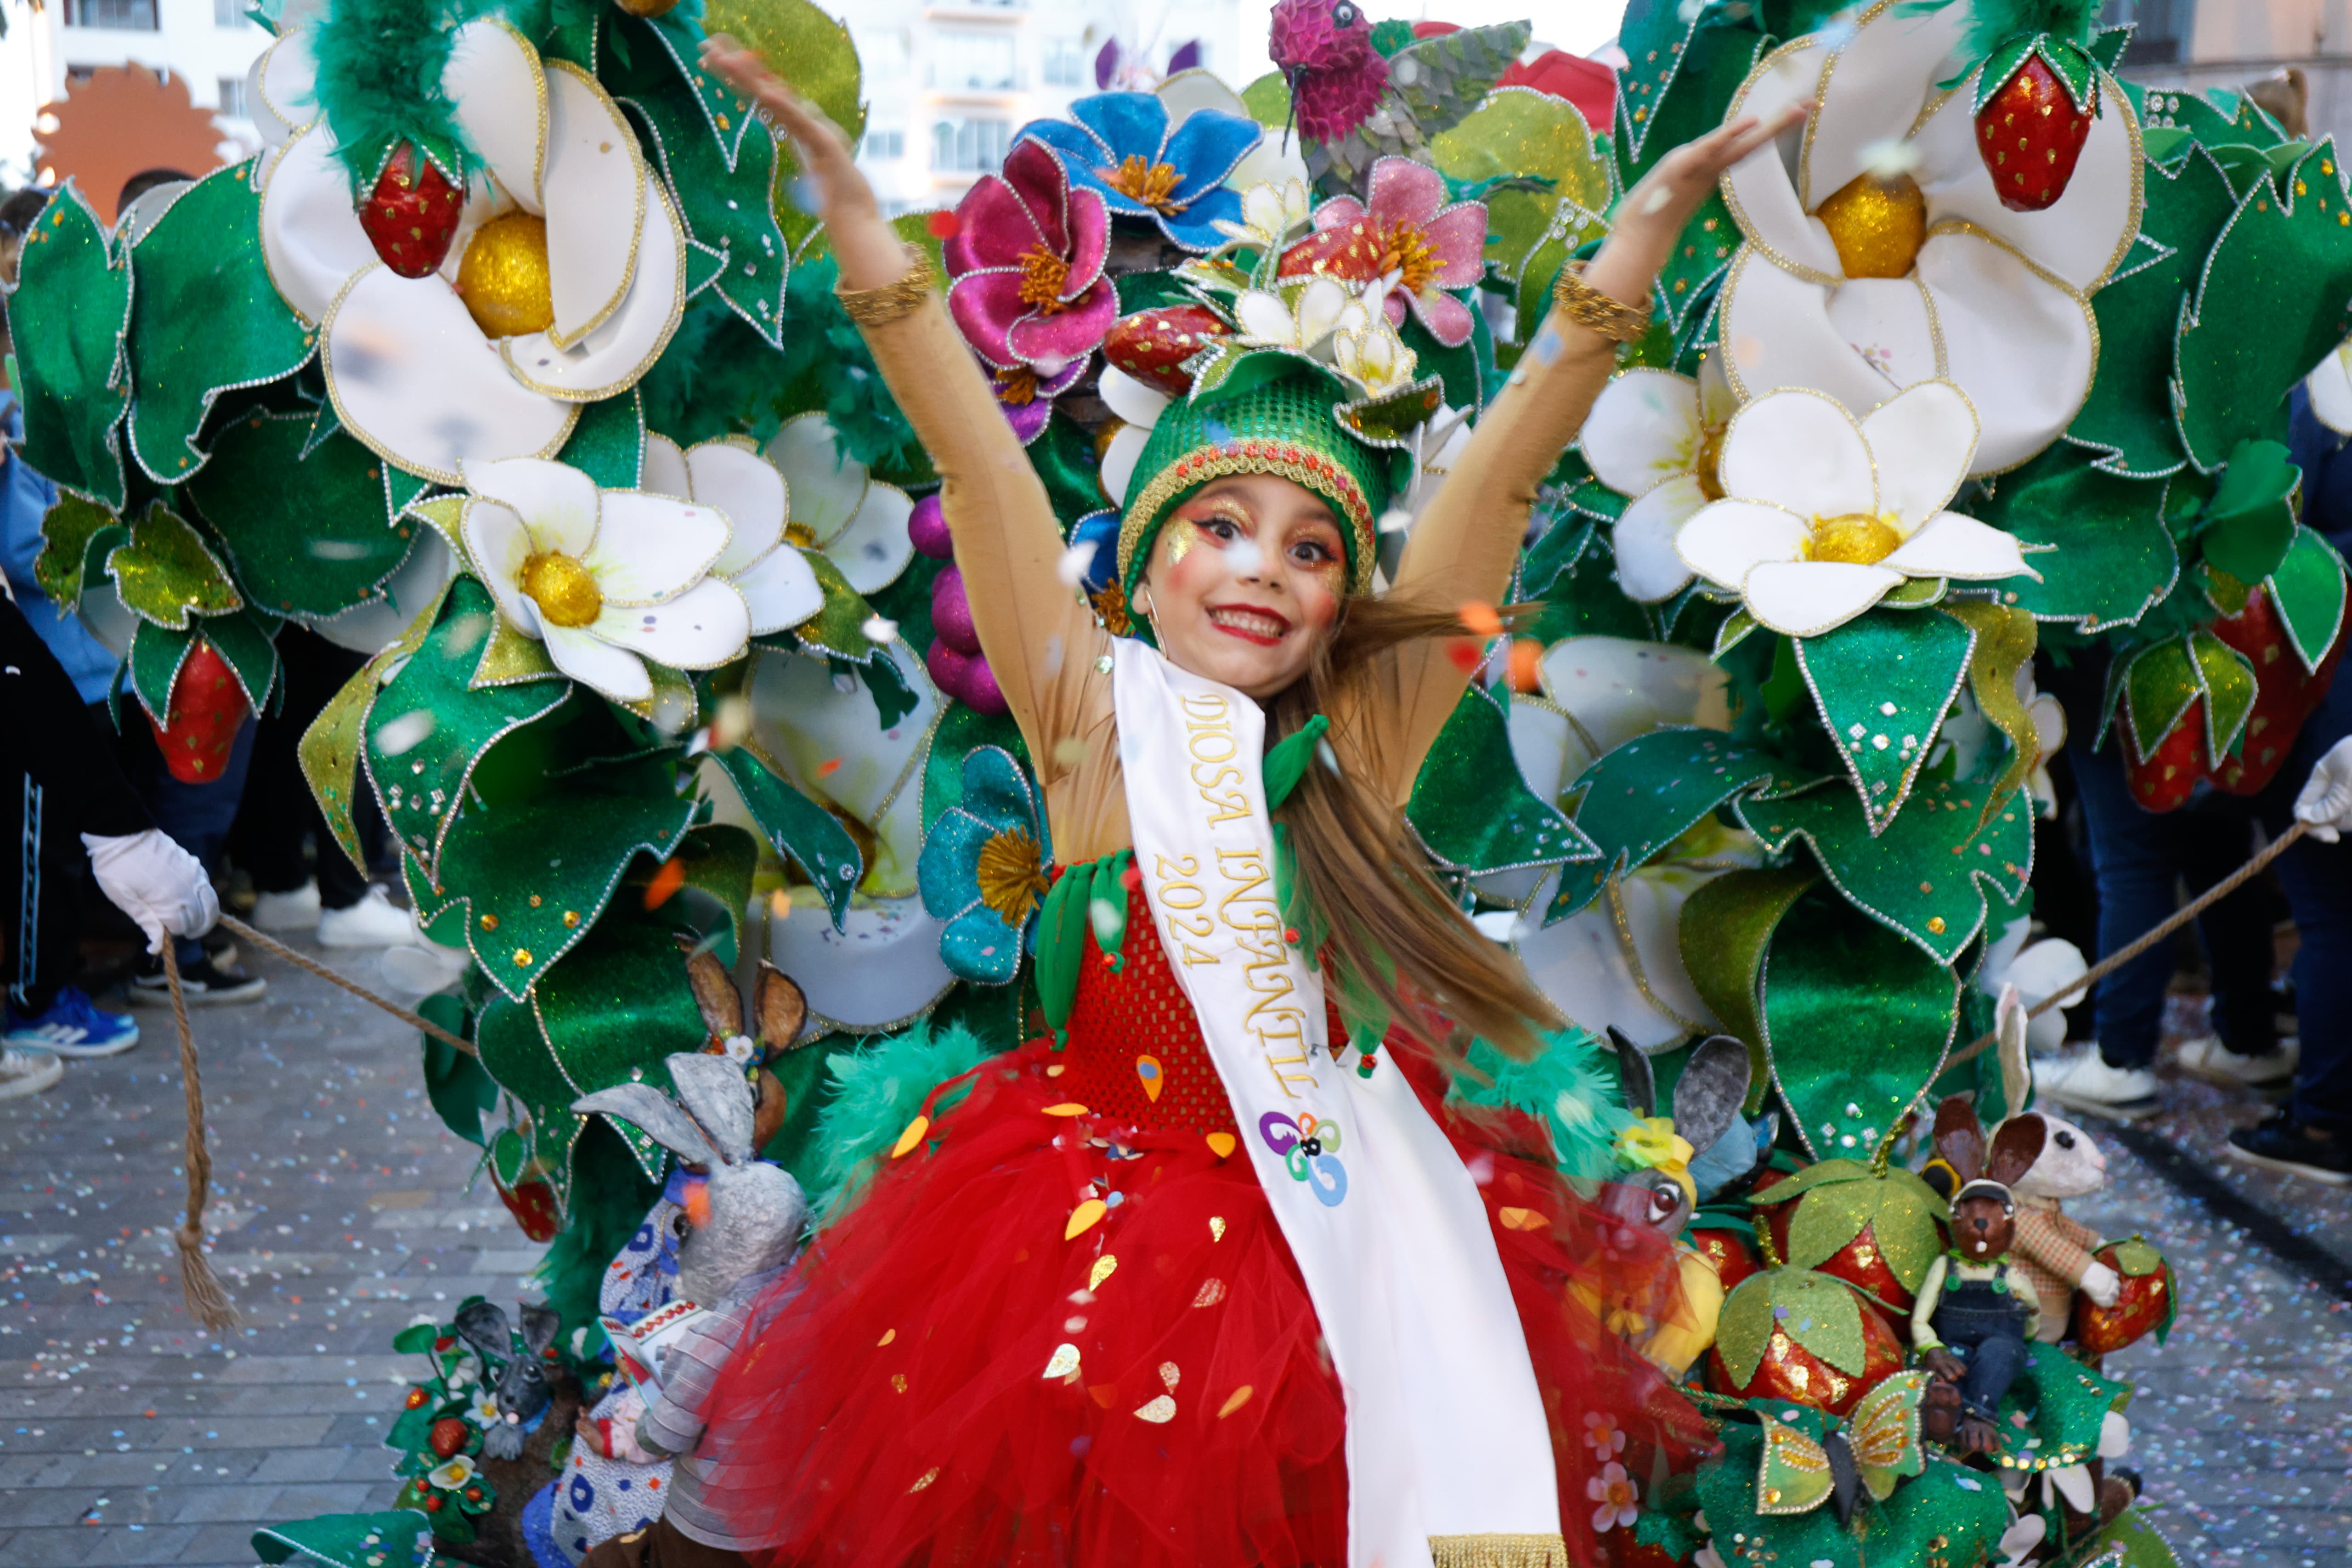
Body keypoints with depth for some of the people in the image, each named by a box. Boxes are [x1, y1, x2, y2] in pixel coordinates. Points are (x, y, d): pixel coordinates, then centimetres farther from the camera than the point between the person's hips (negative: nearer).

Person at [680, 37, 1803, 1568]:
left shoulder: (1356, 741, -3)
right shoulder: (1096, 720, -6)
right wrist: (850, 195, -17)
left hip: (1341, 1223, 1)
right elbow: (977, 465, -12)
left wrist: (1649, 222, -11)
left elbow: (1504, 477, -8)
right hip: (1103, 1229, -1)